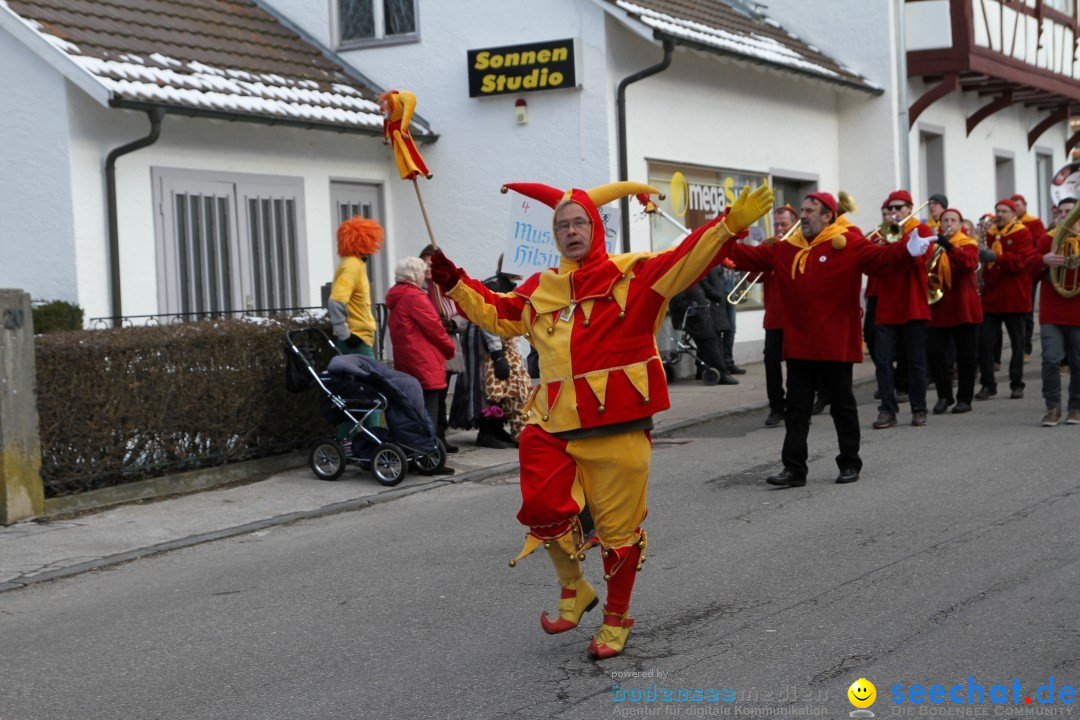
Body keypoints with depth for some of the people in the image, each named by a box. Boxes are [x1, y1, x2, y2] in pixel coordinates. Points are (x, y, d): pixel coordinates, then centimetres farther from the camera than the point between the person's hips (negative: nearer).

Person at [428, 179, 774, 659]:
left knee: (618, 529, 4)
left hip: (617, 428, -4)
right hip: (555, 426, 4)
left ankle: (616, 619, 24)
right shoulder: (541, 290, 13)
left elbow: (687, 261, -15)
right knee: (542, 507, -10)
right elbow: (496, 313, 26)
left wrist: (730, 224, -29)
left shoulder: (633, 274, -3)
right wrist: (454, 283, 17)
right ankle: (574, 589, 19)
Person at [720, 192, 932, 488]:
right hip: (798, 345, 5)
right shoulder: (786, 249, 8)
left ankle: (850, 464, 21)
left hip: (835, 345, -5)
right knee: (796, 408, 5)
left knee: (843, 406, 8)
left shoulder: (848, 245, -8)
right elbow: (752, 256, 13)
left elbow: (880, 257, -20)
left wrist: (907, 252, -37)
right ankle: (794, 468, 8)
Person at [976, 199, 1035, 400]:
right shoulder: (989, 234, 13)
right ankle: (987, 384, 4)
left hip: (1013, 297, -4)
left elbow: (1022, 261, -16)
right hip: (990, 295, 4)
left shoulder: (1022, 234, -2)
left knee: (1017, 342, 5)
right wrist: (981, 257, -3)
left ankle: (1017, 384, 12)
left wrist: (996, 257, -27)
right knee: (984, 340, -3)